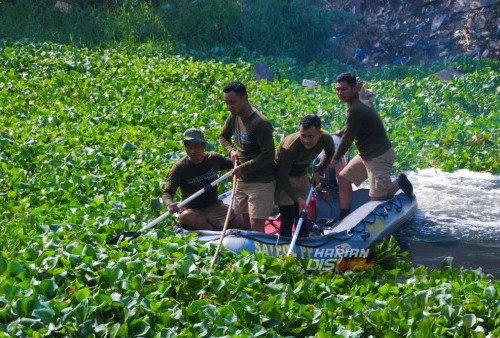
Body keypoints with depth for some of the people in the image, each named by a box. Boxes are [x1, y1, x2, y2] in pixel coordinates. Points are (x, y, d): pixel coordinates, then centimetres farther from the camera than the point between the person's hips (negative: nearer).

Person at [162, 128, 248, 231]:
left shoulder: (214, 159, 2)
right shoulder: (180, 167, -10)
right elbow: (167, 192, -17)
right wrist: (169, 204, -40)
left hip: (215, 207, 3)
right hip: (193, 211, -3)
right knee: (185, 216, -40)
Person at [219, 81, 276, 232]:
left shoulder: (260, 123, -21)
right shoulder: (234, 117, 4)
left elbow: (268, 155, -21)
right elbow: (223, 136, 22)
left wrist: (243, 168, -19)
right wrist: (231, 150, 1)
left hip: (261, 182, -8)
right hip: (241, 180, 8)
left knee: (256, 226, -10)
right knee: (246, 222, 13)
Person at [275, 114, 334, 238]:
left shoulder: (326, 139, -18)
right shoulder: (290, 148, -36)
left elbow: (329, 153, 9)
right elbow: (282, 177, -27)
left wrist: (319, 171, 1)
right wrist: (298, 198, -30)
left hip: (302, 177, 6)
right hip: (284, 180, -6)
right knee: (288, 220, -10)